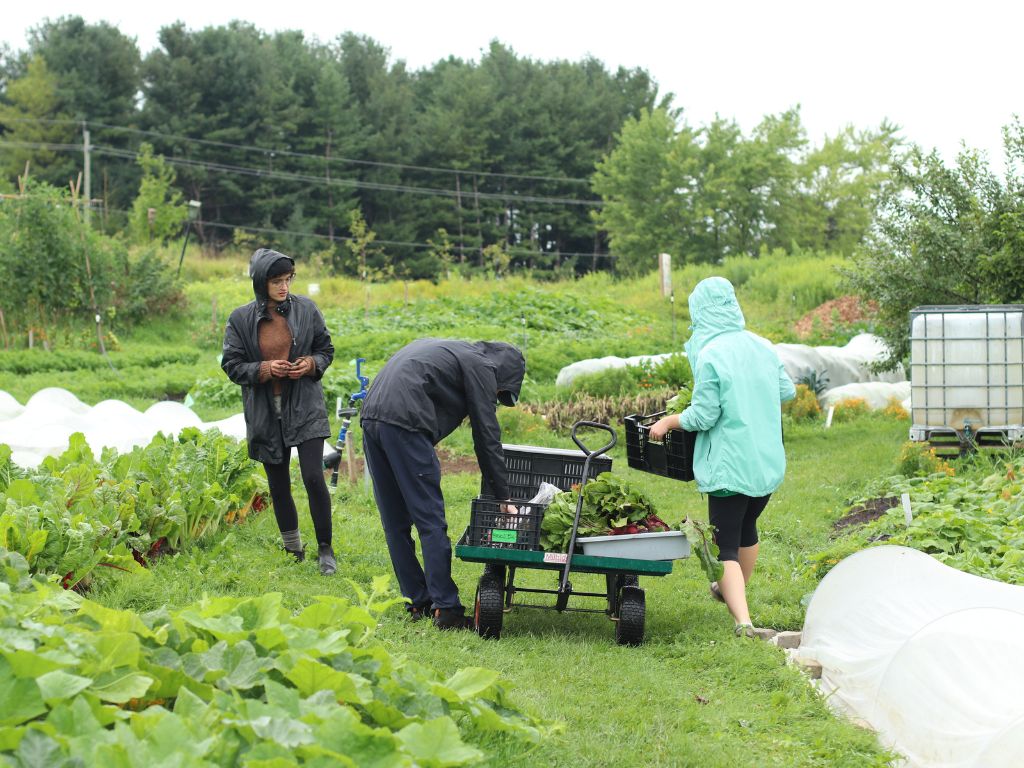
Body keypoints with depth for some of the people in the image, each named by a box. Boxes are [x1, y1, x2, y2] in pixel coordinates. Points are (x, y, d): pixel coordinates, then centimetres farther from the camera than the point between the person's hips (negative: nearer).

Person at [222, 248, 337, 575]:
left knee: (313, 477, -12)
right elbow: (232, 365, -1)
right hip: (266, 412, 1)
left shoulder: (306, 309, -1)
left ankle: (325, 549, 2)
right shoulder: (241, 319, -5)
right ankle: (293, 550, 27)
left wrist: (312, 363, -12)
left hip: (305, 408, -1)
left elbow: (326, 349, 9)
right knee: (278, 485, 10)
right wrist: (264, 369, -17)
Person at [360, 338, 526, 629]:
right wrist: (504, 498, 8)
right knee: (431, 521, -4)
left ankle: (417, 602, 17)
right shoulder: (481, 366, 4)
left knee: (396, 523, 12)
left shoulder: (448, 350, 30)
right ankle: (446, 608, -4)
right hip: (404, 424, -9)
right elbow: (487, 437, 2)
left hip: (371, 418, 9)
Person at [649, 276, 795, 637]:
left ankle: (743, 621, -17)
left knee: (727, 546, -2)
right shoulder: (761, 346, 3)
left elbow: (703, 416, -15)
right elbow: (787, 391, 14)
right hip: (768, 460, 7)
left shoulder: (710, 355, -17)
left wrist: (667, 422, 1)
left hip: (729, 466, -7)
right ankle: (734, 593, 48)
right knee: (747, 528, 27)